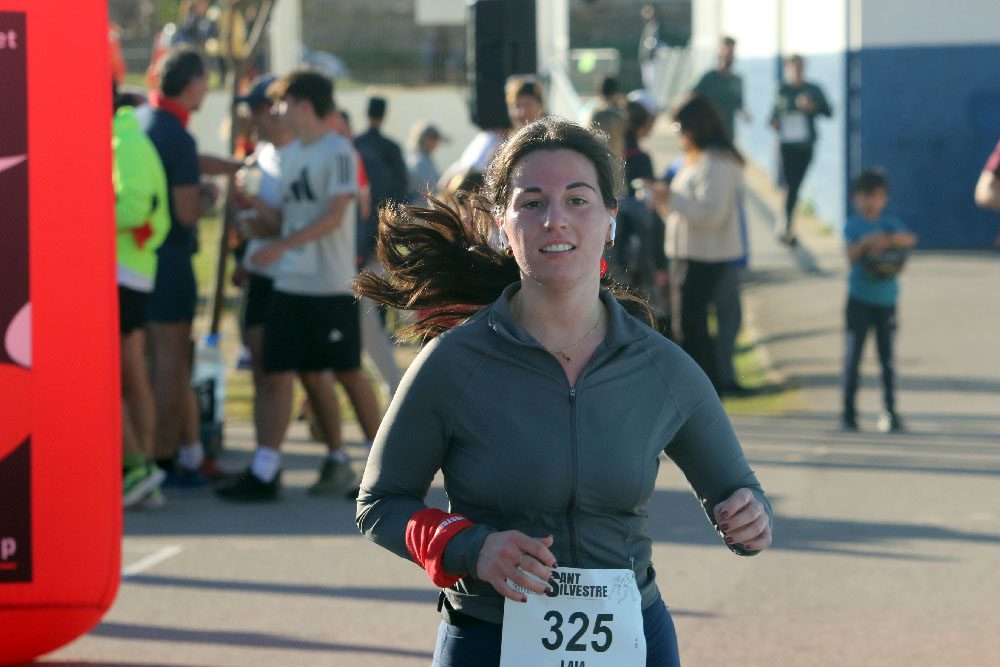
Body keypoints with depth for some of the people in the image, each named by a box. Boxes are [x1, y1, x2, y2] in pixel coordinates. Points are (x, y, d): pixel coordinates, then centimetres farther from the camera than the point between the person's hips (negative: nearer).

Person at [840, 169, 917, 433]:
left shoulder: (890, 223, 8)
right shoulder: (853, 225, 3)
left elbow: (910, 238, -9)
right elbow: (851, 255, -10)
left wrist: (889, 239, -25)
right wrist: (865, 243, -27)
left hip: (886, 299, 2)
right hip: (859, 299, -2)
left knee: (887, 355, 3)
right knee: (852, 355, -2)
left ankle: (890, 412, 8)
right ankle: (848, 413, 3)